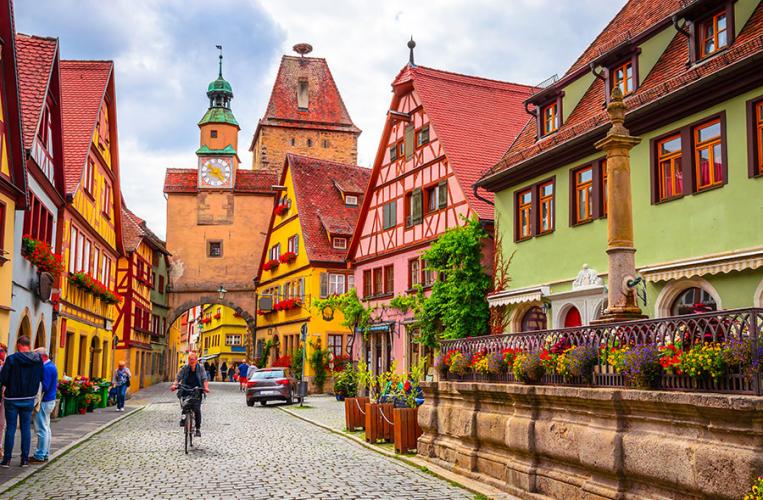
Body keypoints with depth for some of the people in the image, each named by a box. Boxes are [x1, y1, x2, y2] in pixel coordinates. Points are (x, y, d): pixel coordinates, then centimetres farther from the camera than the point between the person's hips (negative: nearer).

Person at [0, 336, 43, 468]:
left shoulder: (11, 359, -14)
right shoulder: (38, 360, -3)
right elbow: (41, 379, 2)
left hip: (12, 399, -3)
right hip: (29, 399, 3)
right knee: (26, 428, 9)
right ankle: (25, 459, 10)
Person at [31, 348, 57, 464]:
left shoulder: (46, 368, -18)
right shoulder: (52, 366, 14)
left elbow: (44, 387, -23)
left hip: (44, 402, -11)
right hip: (50, 399, 11)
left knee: (42, 429, -5)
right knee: (46, 428, 15)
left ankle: (40, 456, -1)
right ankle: (45, 454, 22)